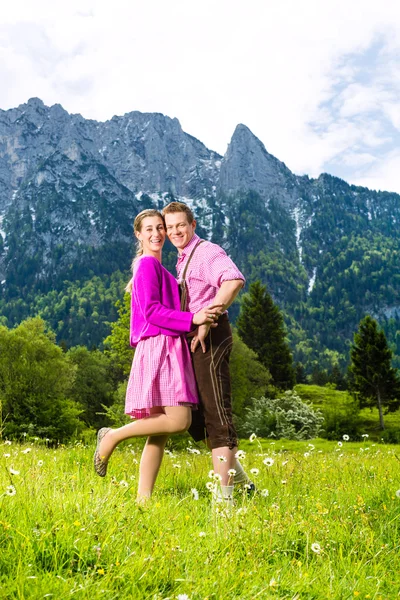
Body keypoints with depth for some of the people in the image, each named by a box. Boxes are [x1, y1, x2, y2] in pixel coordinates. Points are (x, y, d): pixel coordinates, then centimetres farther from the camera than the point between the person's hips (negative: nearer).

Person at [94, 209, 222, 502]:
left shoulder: (157, 267, 23)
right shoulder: (147, 264, -4)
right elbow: (150, 311, -14)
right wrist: (192, 319, -18)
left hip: (170, 349, 9)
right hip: (158, 348, -9)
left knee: (160, 431, 5)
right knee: (178, 420, -17)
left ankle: (143, 496, 6)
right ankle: (112, 436, -2)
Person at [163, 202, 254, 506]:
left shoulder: (207, 252, -10)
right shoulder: (183, 259, 20)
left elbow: (234, 281, -30)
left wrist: (206, 321, -29)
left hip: (210, 336, -10)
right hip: (195, 340, 10)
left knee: (216, 412, -7)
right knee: (195, 414, 15)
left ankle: (225, 494, 1)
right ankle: (237, 474, 29)